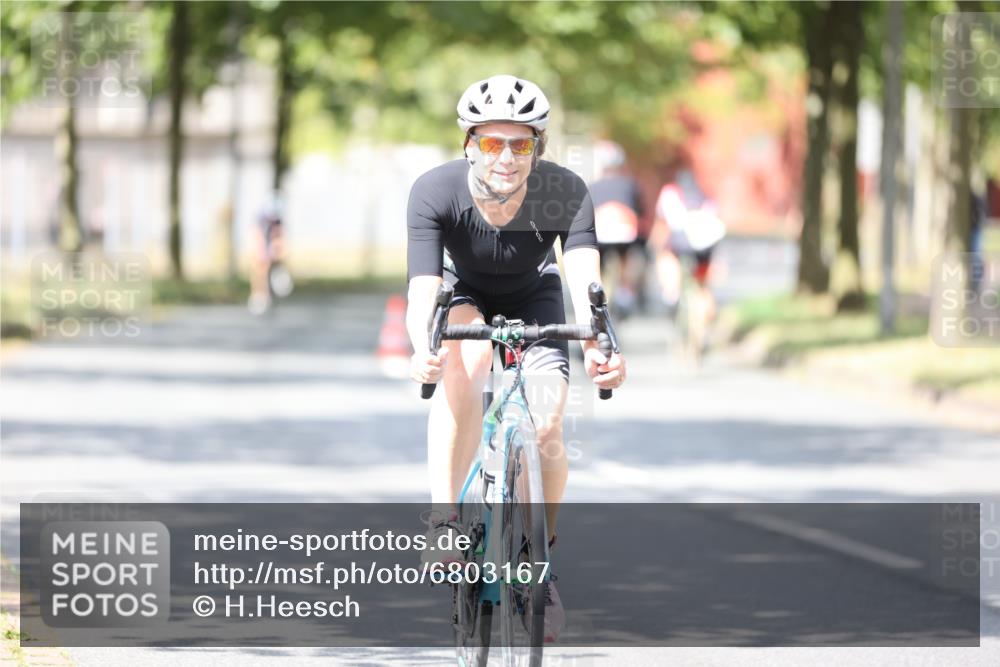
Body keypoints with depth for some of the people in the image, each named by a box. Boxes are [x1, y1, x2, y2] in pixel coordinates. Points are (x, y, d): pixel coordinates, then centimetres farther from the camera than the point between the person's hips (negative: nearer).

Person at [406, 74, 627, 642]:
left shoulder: (565, 193, -31)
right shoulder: (436, 192, -32)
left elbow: (585, 280, -42)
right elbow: (423, 289, -40)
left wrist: (598, 348, -62)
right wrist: (423, 350, -62)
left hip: (534, 298, 1)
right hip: (465, 294, -1)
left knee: (546, 429, -19)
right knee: (465, 357, -36)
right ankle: (444, 523, -32)